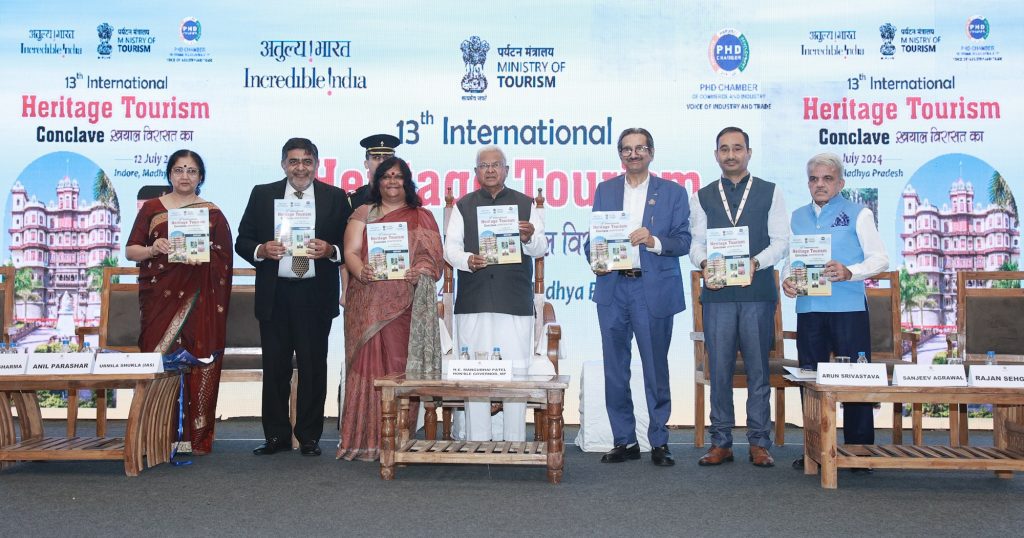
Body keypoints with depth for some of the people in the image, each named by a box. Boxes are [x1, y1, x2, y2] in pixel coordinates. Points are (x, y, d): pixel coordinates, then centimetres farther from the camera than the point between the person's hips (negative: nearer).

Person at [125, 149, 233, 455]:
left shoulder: (212, 214, 11)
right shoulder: (151, 208, 12)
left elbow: (224, 259, 7)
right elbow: (130, 251, 8)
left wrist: (201, 255, -11)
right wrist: (153, 249, -10)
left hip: (198, 301, 0)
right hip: (159, 297, 1)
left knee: (197, 364, -4)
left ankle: (195, 436, 2)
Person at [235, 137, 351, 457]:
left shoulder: (335, 197, 6)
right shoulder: (262, 195, 9)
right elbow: (242, 241, 9)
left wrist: (330, 250, -15)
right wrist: (261, 250, -11)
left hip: (316, 295, -1)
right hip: (274, 295, 1)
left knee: (313, 367, 4)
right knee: (274, 368, 5)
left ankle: (309, 436, 15)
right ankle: (276, 436, 17)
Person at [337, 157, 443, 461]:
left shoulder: (422, 218, 14)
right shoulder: (363, 214, 14)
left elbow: (434, 257, 5)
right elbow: (351, 252, 3)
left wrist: (419, 273, -17)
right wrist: (360, 271, -18)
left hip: (405, 306, 0)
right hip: (368, 304, 1)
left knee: (400, 368, -2)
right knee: (367, 366, -3)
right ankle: (364, 439, 2)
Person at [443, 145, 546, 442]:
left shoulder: (526, 204, 12)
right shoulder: (463, 206, 14)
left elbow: (541, 248, 6)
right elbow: (450, 247, 5)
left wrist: (530, 238, -17)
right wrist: (467, 260, -16)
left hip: (515, 302, 0)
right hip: (473, 302, 1)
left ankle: (515, 442, 7)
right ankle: (477, 442, 11)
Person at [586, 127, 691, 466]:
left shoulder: (672, 192, 6)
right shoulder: (605, 190, 13)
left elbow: (684, 241, 0)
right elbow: (593, 236, 12)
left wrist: (653, 241, -18)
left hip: (653, 290, -2)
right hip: (612, 287, 3)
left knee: (655, 368, 2)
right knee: (615, 368, 6)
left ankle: (659, 442, 14)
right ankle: (624, 441, 17)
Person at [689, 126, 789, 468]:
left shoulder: (770, 193, 9)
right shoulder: (702, 197, 13)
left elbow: (780, 241, 3)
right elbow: (697, 243, 8)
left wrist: (755, 263, -14)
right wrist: (705, 265, -12)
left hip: (757, 292, -1)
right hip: (717, 293, 1)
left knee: (758, 369, 3)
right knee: (719, 370, 3)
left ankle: (759, 443, 12)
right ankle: (721, 443, 11)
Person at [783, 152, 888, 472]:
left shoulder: (858, 214, 3)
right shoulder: (798, 217, 15)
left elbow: (880, 259, -2)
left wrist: (849, 272, -19)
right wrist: (787, 281, -3)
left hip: (848, 308, -4)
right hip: (808, 308, 4)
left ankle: (860, 450, 10)